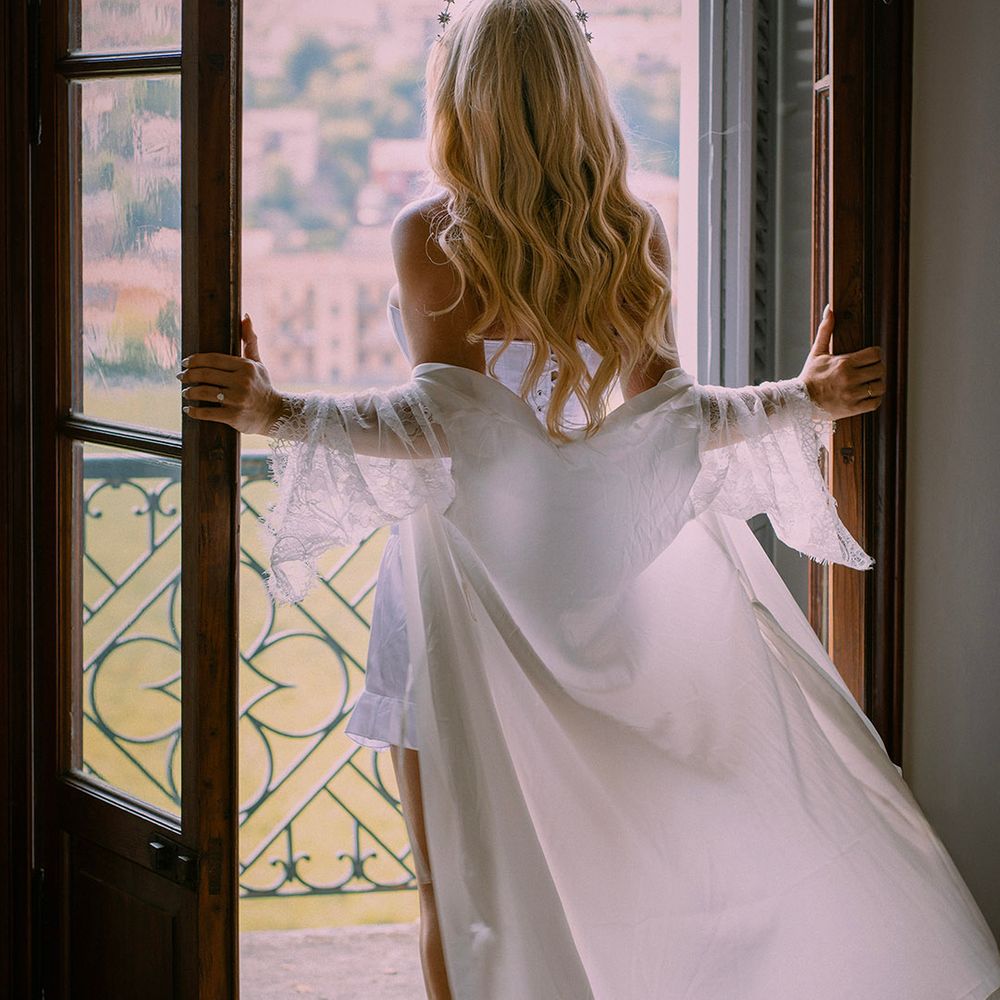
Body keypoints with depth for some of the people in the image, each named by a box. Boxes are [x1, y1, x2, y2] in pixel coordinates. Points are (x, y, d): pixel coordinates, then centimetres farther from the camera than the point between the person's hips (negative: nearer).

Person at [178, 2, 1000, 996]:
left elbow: (445, 419, -19)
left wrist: (281, 413, -21)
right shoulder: (630, 233, 0)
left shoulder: (430, 233, -12)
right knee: (583, 876, 16)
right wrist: (800, 403, 9)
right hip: (579, 573, 4)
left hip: (464, 571, -4)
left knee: (461, 890, 5)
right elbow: (660, 418, -3)